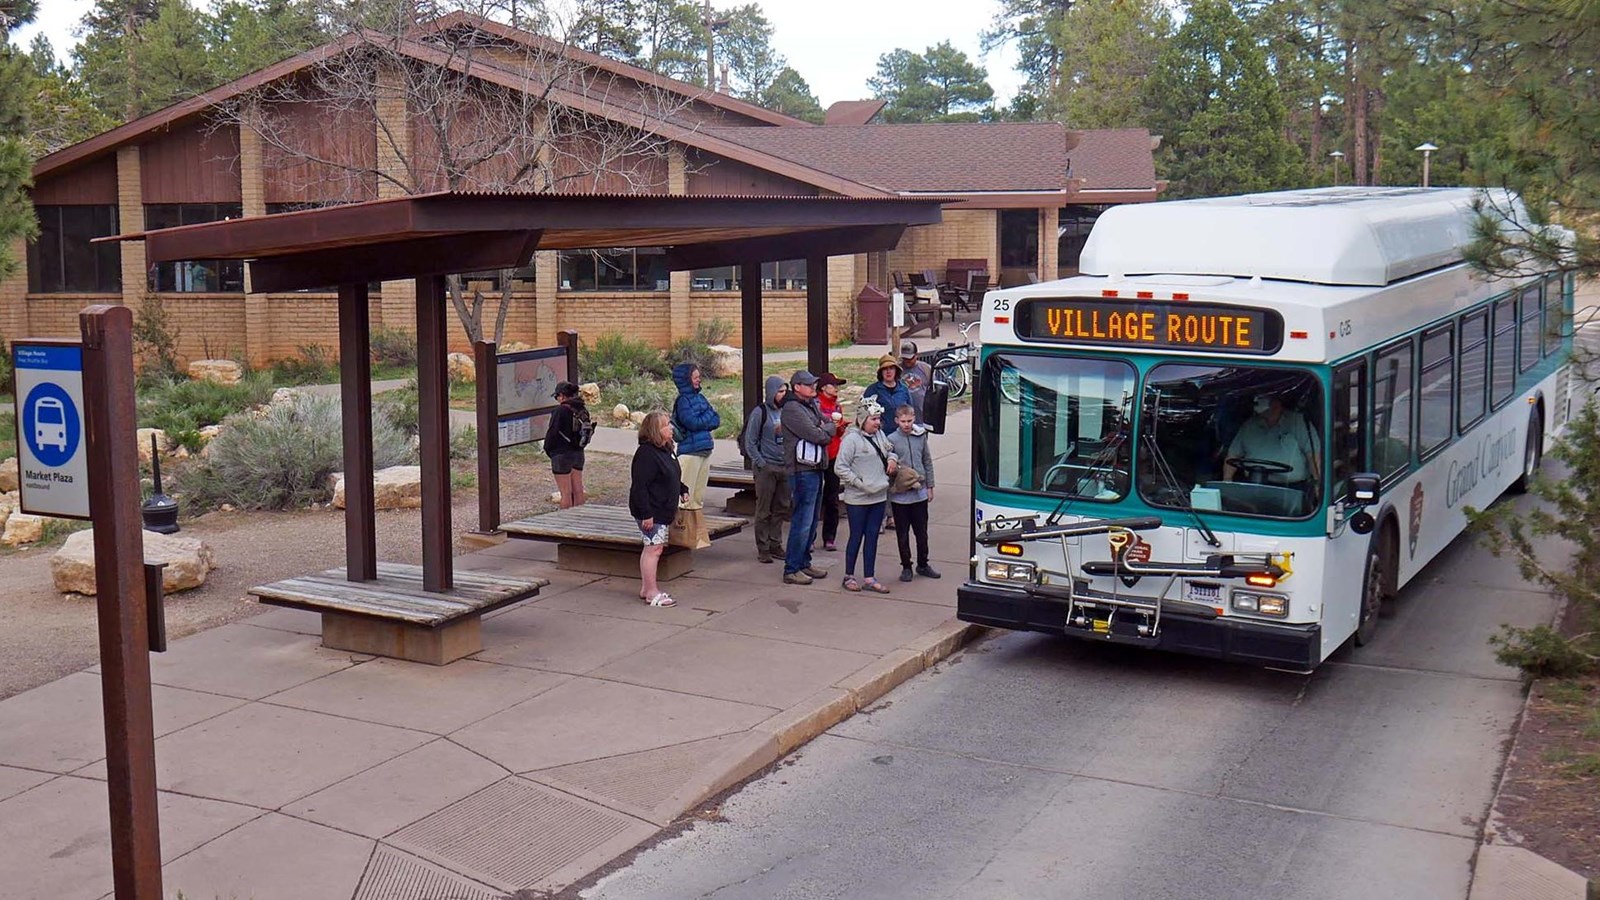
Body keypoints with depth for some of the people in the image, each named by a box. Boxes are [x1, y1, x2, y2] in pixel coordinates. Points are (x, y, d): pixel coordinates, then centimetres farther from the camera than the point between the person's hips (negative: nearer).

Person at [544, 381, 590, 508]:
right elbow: (588, 431, 11)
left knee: (566, 493, -1)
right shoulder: (583, 410, 4)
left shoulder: (560, 411, -16)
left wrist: (548, 449, 1)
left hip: (562, 455, -7)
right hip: (578, 454, 7)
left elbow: (552, 433, -15)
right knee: (578, 491, 12)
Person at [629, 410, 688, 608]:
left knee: (652, 547, 15)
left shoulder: (666, 450, 11)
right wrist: (646, 514, -26)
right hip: (651, 512, -10)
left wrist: (682, 490, 14)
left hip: (662, 510, 10)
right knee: (654, 548, -8)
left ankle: (645, 588, 24)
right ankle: (652, 593, -3)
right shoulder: (646, 453, -20)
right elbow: (640, 486, -24)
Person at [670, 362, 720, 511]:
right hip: (689, 450, -8)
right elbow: (693, 422, -18)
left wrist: (702, 423, -8)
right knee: (686, 494, -8)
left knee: (699, 493, 13)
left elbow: (716, 421, 10)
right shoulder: (683, 400, -8)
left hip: (705, 451, 8)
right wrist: (710, 413, -3)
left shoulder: (700, 397, 14)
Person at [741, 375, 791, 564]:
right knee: (764, 510, -1)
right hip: (766, 468, -5)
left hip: (785, 467, 5)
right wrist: (760, 463, -11)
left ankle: (775, 544, 20)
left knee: (781, 509, 10)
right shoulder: (760, 412, -6)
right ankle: (763, 549, 4)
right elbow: (750, 442, -5)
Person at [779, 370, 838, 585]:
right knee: (802, 522, -9)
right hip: (803, 471, -10)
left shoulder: (812, 406, 19)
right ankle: (791, 569, -4)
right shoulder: (792, 409, -13)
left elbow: (830, 424, 14)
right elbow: (817, 435, -19)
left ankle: (804, 563, 24)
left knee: (811, 521, 15)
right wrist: (830, 428, 0)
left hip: (815, 468, 10)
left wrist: (824, 430, -6)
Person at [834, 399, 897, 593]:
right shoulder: (852, 439, -14)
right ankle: (849, 576, 20)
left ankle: (869, 579, 17)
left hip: (879, 496, 6)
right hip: (857, 499, -6)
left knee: (872, 536, 10)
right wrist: (860, 483, -19)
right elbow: (841, 468, -15)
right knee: (857, 536, 5)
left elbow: (888, 451, 25)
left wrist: (892, 459, 2)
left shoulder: (879, 434, 7)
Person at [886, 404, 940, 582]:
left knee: (922, 532, 12)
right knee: (902, 534, 7)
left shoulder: (921, 436, 3)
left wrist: (929, 486, 9)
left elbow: (928, 462, 10)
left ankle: (923, 564, 26)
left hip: (920, 493, 3)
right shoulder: (891, 440, -8)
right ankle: (906, 566, 19)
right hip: (899, 495, -3)